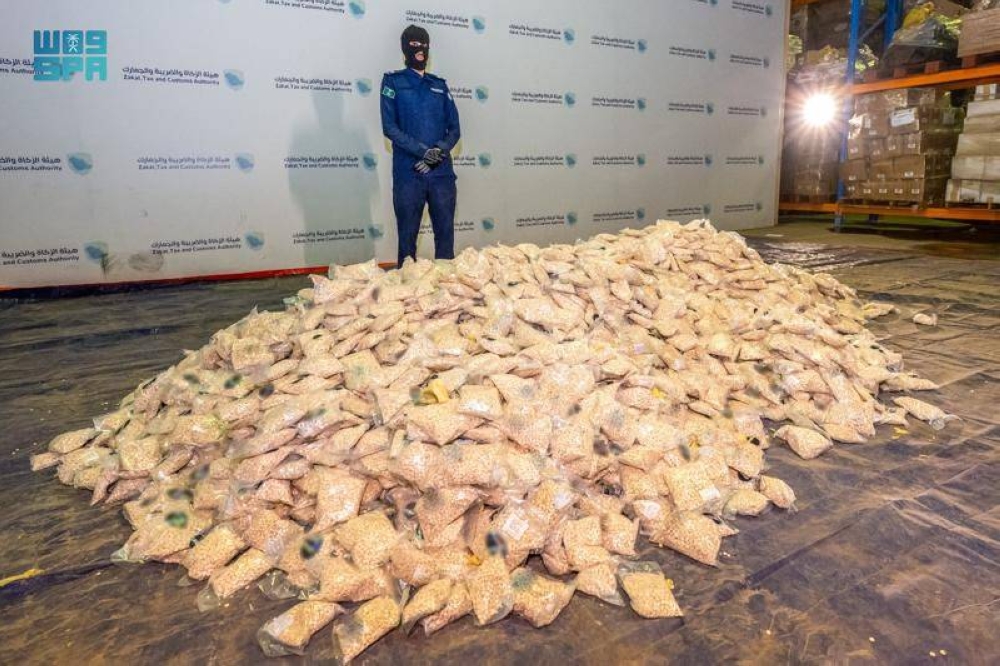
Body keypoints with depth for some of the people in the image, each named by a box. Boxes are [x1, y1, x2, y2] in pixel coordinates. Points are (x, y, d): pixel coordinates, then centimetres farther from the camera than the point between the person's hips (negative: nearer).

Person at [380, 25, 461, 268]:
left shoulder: (439, 85, 17)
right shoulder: (393, 81, 7)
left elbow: (454, 128, 11)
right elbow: (390, 127, -3)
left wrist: (439, 151, -9)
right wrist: (423, 151, -15)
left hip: (442, 172, 3)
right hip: (408, 173, -3)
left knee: (445, 233, 3)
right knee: (408, 236, 1)